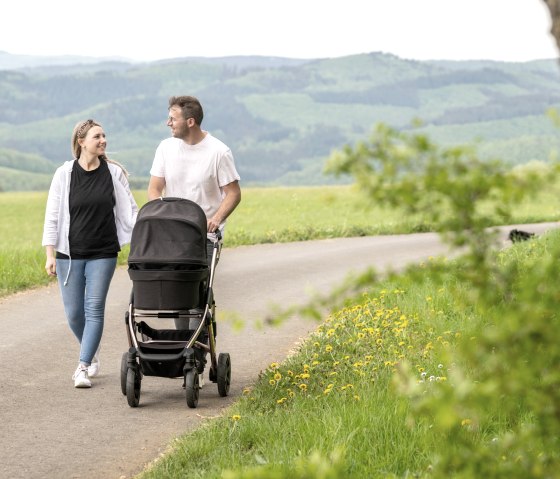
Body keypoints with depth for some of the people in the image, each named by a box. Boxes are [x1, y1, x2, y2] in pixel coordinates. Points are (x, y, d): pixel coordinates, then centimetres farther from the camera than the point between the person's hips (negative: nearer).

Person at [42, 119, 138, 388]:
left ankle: (83, 367, -1)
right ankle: (92, 353, 29)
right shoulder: (64, 174, -2)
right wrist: (50, 255, -5)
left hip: (103, 254, 0)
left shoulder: (114, 173, 0)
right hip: (70, 254, 0)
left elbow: (129, 211, 3)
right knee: (74, 313, 3)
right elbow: (52, 216, 0)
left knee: (94, 310, -5)